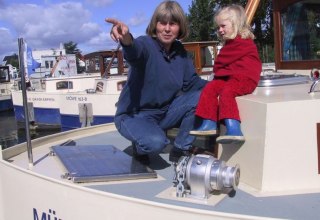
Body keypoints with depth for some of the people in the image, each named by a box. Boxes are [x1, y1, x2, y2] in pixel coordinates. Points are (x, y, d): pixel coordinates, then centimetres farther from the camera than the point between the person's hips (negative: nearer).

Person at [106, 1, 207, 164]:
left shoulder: (180, 51, 0)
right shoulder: (146, 44, -20)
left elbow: (191, 82, 7)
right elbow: (136, 51, -45)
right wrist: (127, 40, -69)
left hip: (164, 112, 6)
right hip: (134, 115, -6)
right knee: (156, 142, -35)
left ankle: (180, 150, 1)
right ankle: (140, 146, 4)